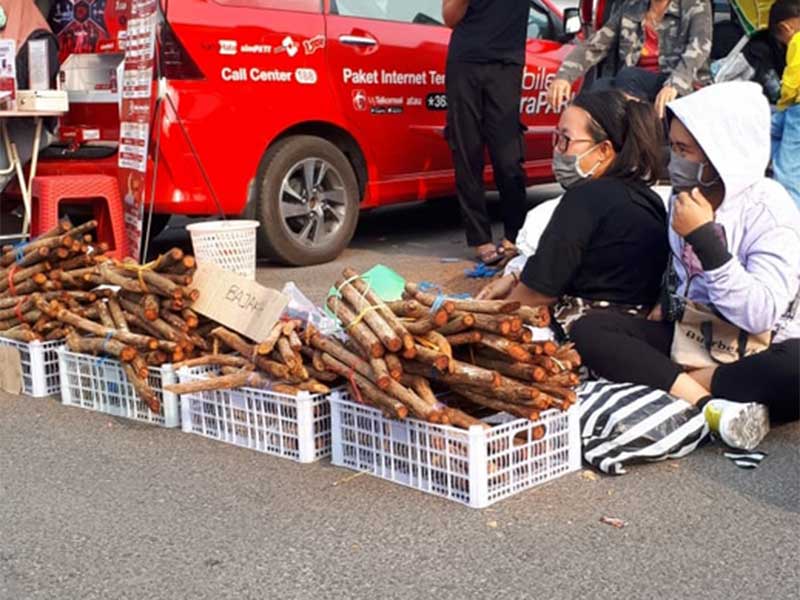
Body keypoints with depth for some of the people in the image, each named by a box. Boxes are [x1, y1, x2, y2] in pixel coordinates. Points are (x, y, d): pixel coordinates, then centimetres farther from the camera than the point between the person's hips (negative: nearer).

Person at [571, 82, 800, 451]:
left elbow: (760, 315, -25)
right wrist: (667, 305, 7)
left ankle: (673, 384, -22)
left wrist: (704, 237, -26)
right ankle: (708, 405, -32)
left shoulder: (768, 209, -13)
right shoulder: (687, 197, 6)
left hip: (754, 350, -6)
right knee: (587, 330, -19)